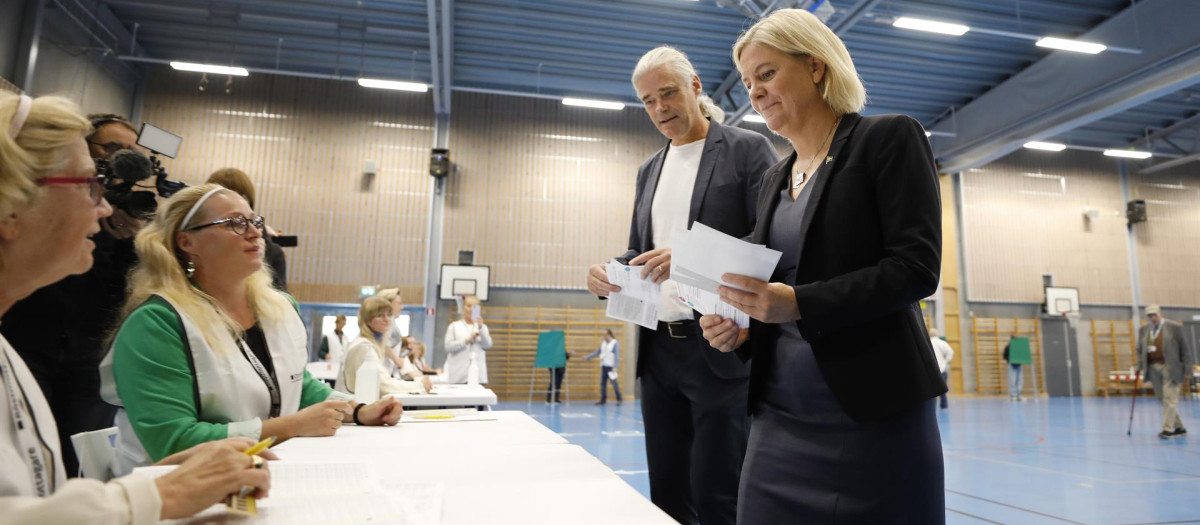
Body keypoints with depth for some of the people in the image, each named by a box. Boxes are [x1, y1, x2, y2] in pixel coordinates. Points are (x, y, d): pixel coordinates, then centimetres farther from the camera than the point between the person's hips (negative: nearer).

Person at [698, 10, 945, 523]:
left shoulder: (889, 138, -3)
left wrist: (798, 304, -24)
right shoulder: (774, 177, 14)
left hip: (872, 415, -5)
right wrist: (740, 330, -4)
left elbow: (917, 266, -12)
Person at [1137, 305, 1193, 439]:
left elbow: (1185, 348, -2)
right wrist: (1140, 365, 5)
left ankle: (1167, 429, -4)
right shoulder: (1143, 330, 11)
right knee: (1163, 399, 8)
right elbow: (1140, 350, 17)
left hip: (1170, 368, -5)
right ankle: (1179, 427, 20)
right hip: (1153, 368, 5)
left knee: (1169, 398, -6)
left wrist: (1187, 369, -5)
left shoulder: (1175, 327, -3)